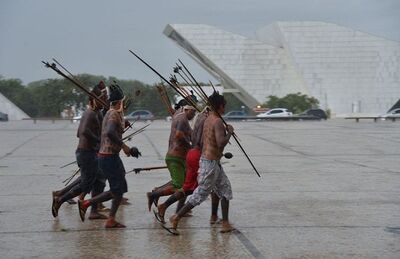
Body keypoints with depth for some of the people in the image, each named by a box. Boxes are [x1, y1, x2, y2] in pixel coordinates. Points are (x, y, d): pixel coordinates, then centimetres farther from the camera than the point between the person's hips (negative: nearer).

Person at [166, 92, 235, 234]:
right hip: (211, 162, -10)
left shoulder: (208, 119, 10)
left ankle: (225, 224, 15)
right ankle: (176, 218, 0)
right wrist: (229, 132, -14)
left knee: (225, 190, 14)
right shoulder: (218, 122, -18)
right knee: (200, 194, -5)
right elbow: (221, 143, -29)